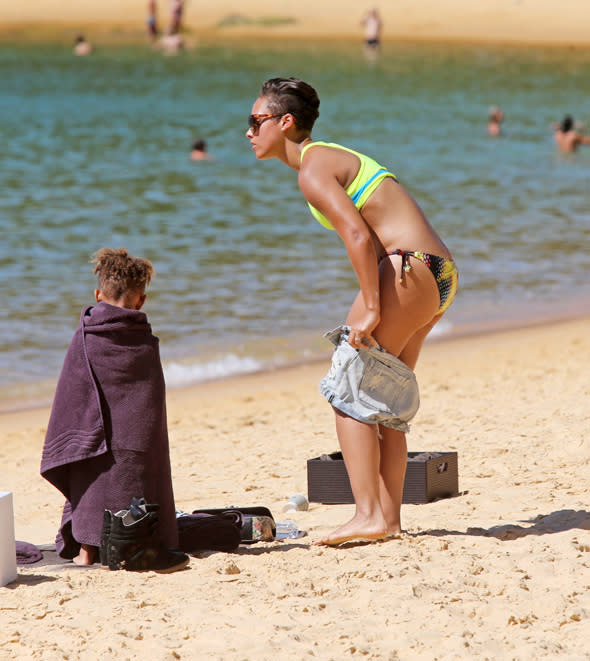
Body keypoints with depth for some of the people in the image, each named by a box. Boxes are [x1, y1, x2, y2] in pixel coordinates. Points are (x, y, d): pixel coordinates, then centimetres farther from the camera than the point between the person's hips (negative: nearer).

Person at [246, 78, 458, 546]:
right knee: (382, 397, 13)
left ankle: (369, 516, -10)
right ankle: (389, 518, 15)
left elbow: (357, 235, -21)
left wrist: (370, 309, -20)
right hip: (439, 273, 10)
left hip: (411, 269, -10)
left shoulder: (312, 171, -9)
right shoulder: (331, 158, 22)